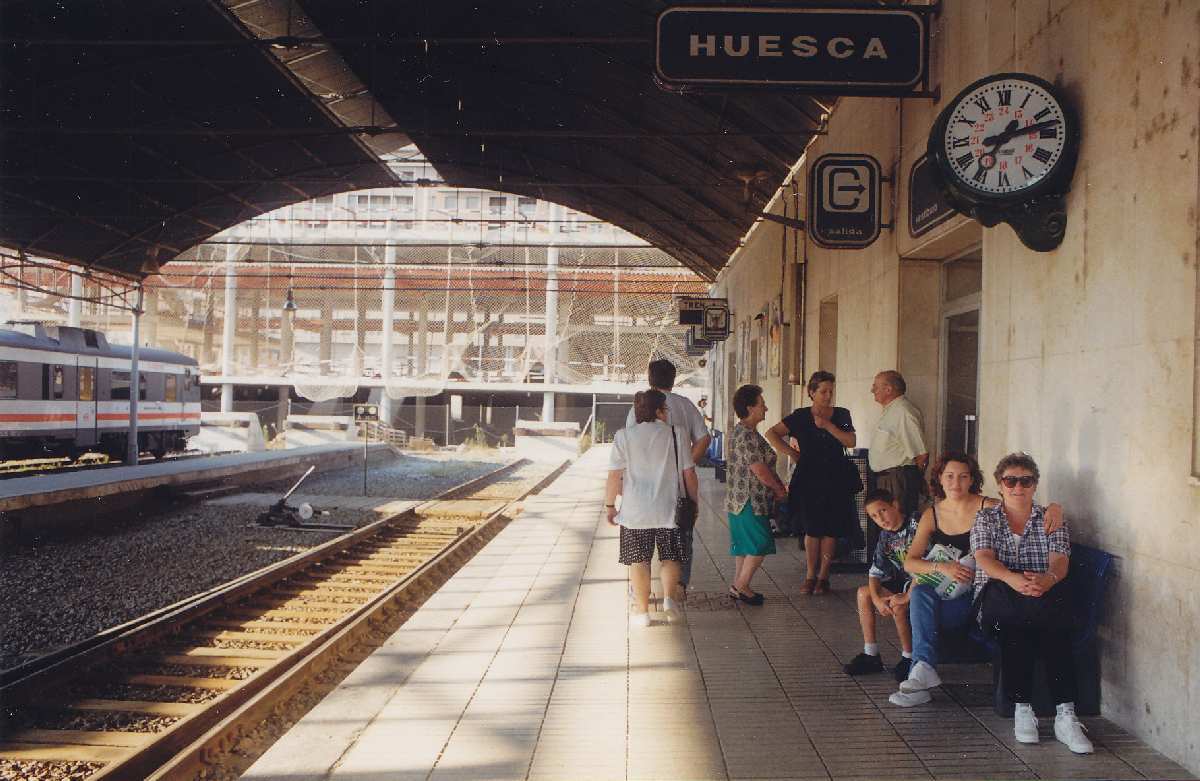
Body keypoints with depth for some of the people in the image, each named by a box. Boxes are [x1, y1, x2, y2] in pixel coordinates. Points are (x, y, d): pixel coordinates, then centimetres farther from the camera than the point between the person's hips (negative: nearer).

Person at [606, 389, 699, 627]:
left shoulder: (624, 436, -3)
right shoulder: (677, 435, -2)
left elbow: (614, 476, -4)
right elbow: (689, 474, 1)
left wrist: (609, 505, 6)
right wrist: (694, 501, 14)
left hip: (635, 510, 0)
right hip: (669, 509, 0)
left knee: (639, 560, 8)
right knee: (670, 556, 13)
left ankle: (642, 610, 13)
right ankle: (670, 597, -6)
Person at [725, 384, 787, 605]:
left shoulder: (743, 431, 14)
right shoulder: (746, 435, -20)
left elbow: (765, 464, 18)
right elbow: (760, 471, -20)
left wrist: (778, 484, 9)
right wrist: (779, 490, -6)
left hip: (741, 500, 10)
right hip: (750, 501, -10)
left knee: (745, 546, 15)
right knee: (760, 545, -4)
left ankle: (737, 585, 20)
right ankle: (741, 586, 2)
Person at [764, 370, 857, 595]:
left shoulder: (842, 415, 7)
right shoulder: (800, 417, 2)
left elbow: (850, 442, -5)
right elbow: (772, 433, 1)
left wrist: (827, 425, -12)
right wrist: (791, 452, -4)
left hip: (836, 478, 1)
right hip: (809, 478, -1)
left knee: (831, 529, 1)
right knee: (812, 528, -1)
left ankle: (823, 577, 10)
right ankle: (810, 576, 10)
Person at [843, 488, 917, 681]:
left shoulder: (915, 524, -18)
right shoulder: (885, 536, 6)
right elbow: (875, 572, 6)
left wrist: (908, 595, -30)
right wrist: (877, 599, -13)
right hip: (903, 582, 8)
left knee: (897, 605, -31)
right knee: (864, 593, 1)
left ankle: (909, 658, -10)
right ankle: (870, 655, 4)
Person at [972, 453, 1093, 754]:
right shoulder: (986, 520, 15)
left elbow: (1059, 561, -2)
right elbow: (984, 559, -4)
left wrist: (1048, 578, -29)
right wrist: (1012, 578, -27)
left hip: (1045, 593, 0)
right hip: (999, 600, 0)